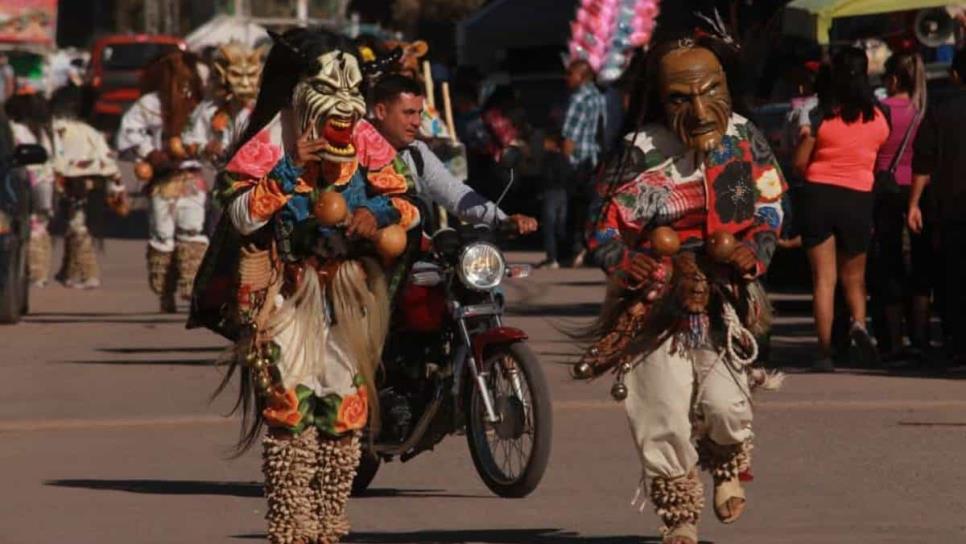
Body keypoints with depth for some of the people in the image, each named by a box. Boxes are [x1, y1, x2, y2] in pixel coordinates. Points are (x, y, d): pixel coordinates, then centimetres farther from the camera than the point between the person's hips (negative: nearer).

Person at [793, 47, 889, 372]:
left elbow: (799, 162, -5)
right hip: (859, 199, 2)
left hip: (819, 196, -2)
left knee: (824, 278, 1)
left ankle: (825, 352, -4)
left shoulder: (821, 116, -9)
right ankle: (859, 323, -14)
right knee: (853, 276, 15)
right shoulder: (877, 118, -1)